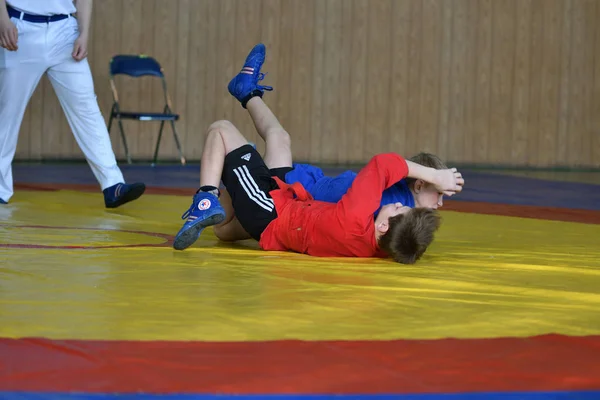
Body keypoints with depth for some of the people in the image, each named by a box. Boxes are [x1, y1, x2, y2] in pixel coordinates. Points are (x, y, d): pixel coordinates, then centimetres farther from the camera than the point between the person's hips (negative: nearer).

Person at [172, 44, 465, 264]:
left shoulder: (354, 221, -45)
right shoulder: (383, 250, -26)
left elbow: (384, 163, -35)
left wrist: (433, 176, -29)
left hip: (265, 215, -6)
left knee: (221, 130, 3)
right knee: (278, 137, 27)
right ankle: (248, 92, 56)